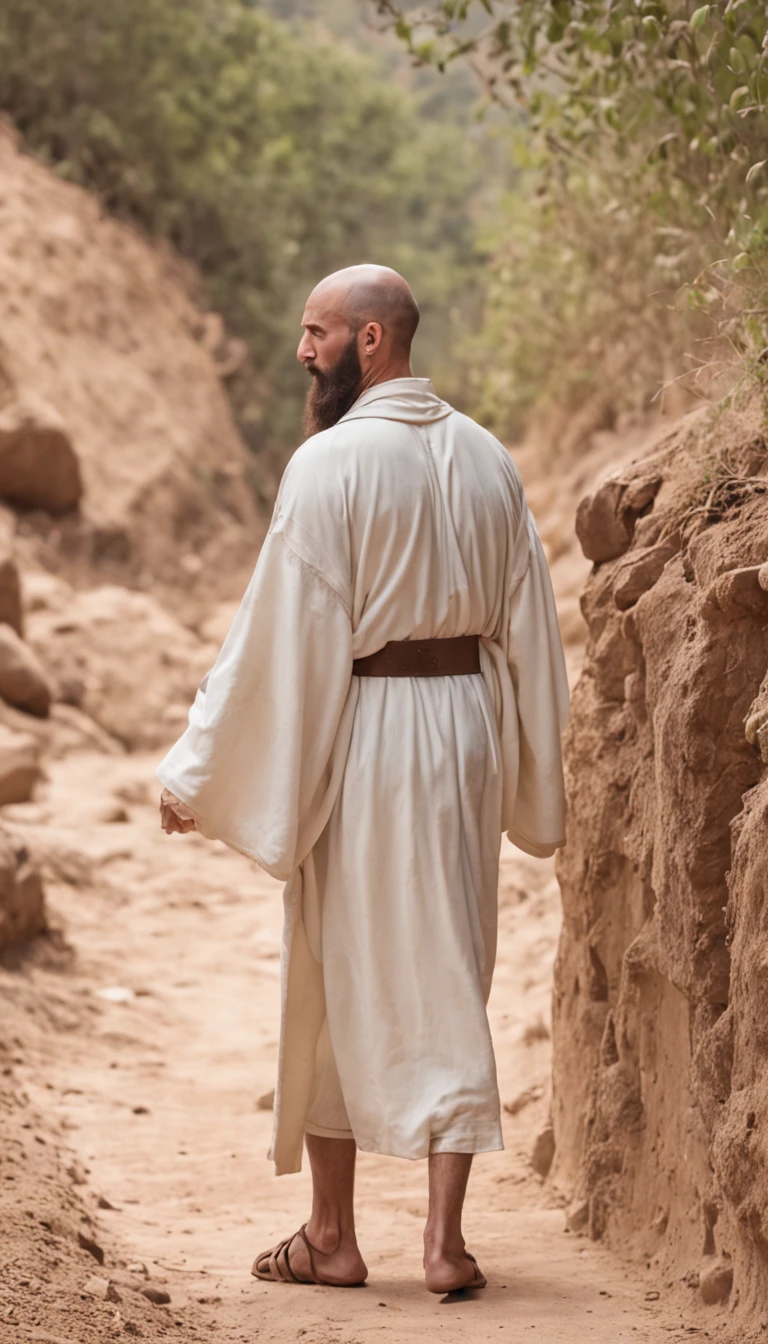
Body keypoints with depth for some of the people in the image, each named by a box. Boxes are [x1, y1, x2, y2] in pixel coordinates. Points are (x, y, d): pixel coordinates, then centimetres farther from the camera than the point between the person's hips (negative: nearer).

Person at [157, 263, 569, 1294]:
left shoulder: (330, 463, -14)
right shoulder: (488, 459, 6)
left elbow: (280, 633, -15)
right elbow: (530, 629, 11)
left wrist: (200, 773, -7)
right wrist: (533, 784, 20)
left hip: (359, 730, -5)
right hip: (468, 719, 5)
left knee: (333, 983, 8)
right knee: (447, 981, 9)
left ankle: (332, 1236, 15)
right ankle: (445, 1236, 3)